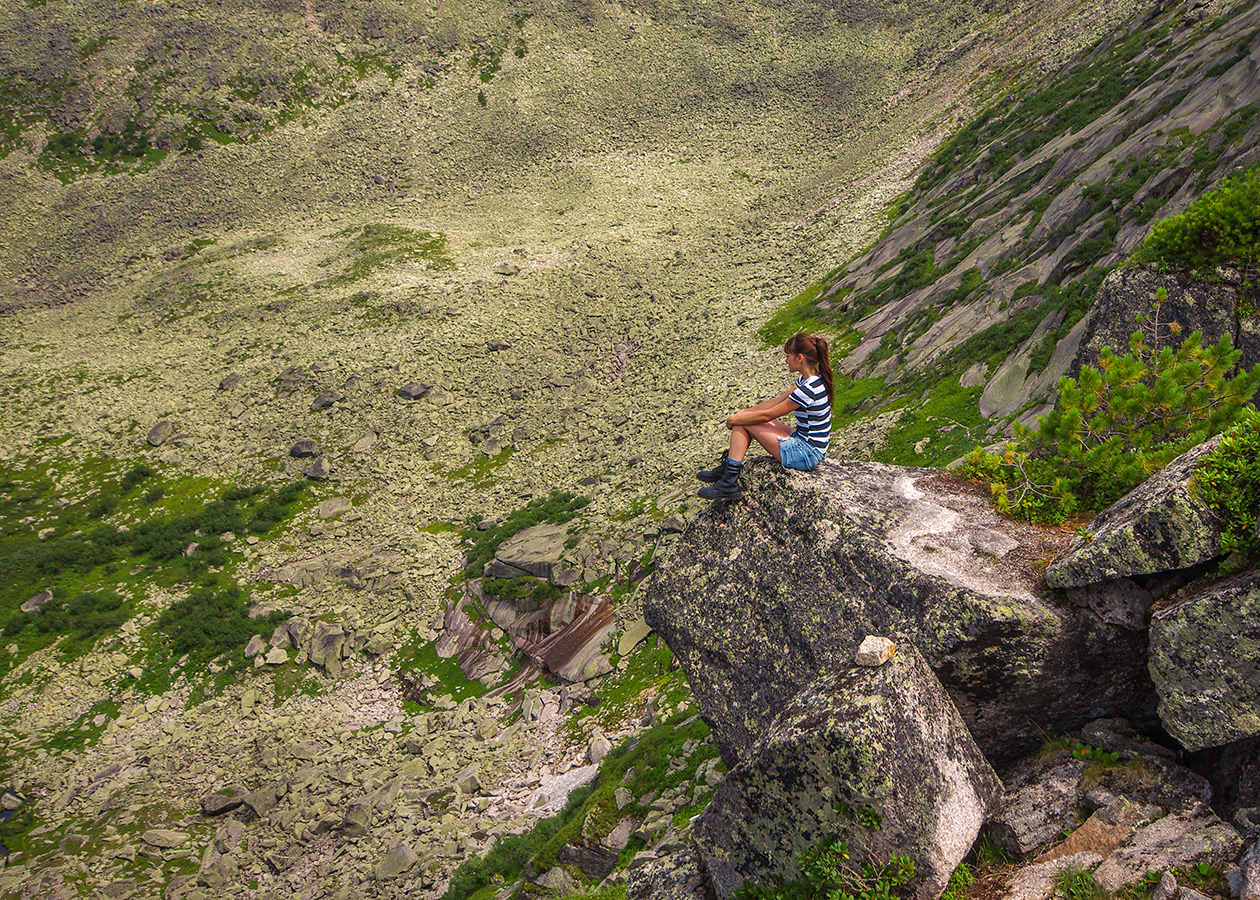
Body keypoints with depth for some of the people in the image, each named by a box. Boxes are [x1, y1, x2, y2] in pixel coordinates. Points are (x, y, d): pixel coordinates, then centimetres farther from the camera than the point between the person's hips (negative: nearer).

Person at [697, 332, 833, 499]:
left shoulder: (808, 389, -25)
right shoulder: (806, 379, 4)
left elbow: (767, 415, -18)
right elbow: (777, 401, 13)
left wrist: (735, 420, -5)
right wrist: (744, 413, 9)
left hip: (805, 455, -10)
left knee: (742, 423, -8)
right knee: (743, 419, 8)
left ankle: (729, 483, -1)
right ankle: (726, 469, 17)